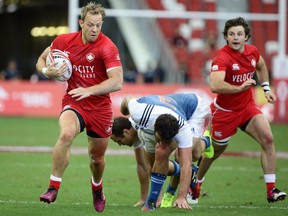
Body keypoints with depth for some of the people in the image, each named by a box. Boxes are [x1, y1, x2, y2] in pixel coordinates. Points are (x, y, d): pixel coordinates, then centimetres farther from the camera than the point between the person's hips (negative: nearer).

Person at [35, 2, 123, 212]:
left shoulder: (107, 47, -16)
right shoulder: (64, 41, -4)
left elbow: (117, 82, -25)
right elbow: (41, 60, 12)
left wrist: (89, 90, -36)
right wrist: (47, 71, -11)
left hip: (100, 107, 0)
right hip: (73, 103, 1)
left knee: (97, 157, 13)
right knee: (66, 134, -32)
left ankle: (97, 188, 48)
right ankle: (53, 188, -25)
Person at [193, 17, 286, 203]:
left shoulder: (252, 51, -5)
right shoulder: (222, 58, -26)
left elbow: (261, 66, 22)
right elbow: (215, 85, -43)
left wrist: (266, 89, 15)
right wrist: (239, 88, -53)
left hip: (248, 107, 5)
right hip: (225, 111, -5)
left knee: (268, 139, -14)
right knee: (216, 150, 12)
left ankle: (271, 190, -12)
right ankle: (196, 184, 40)